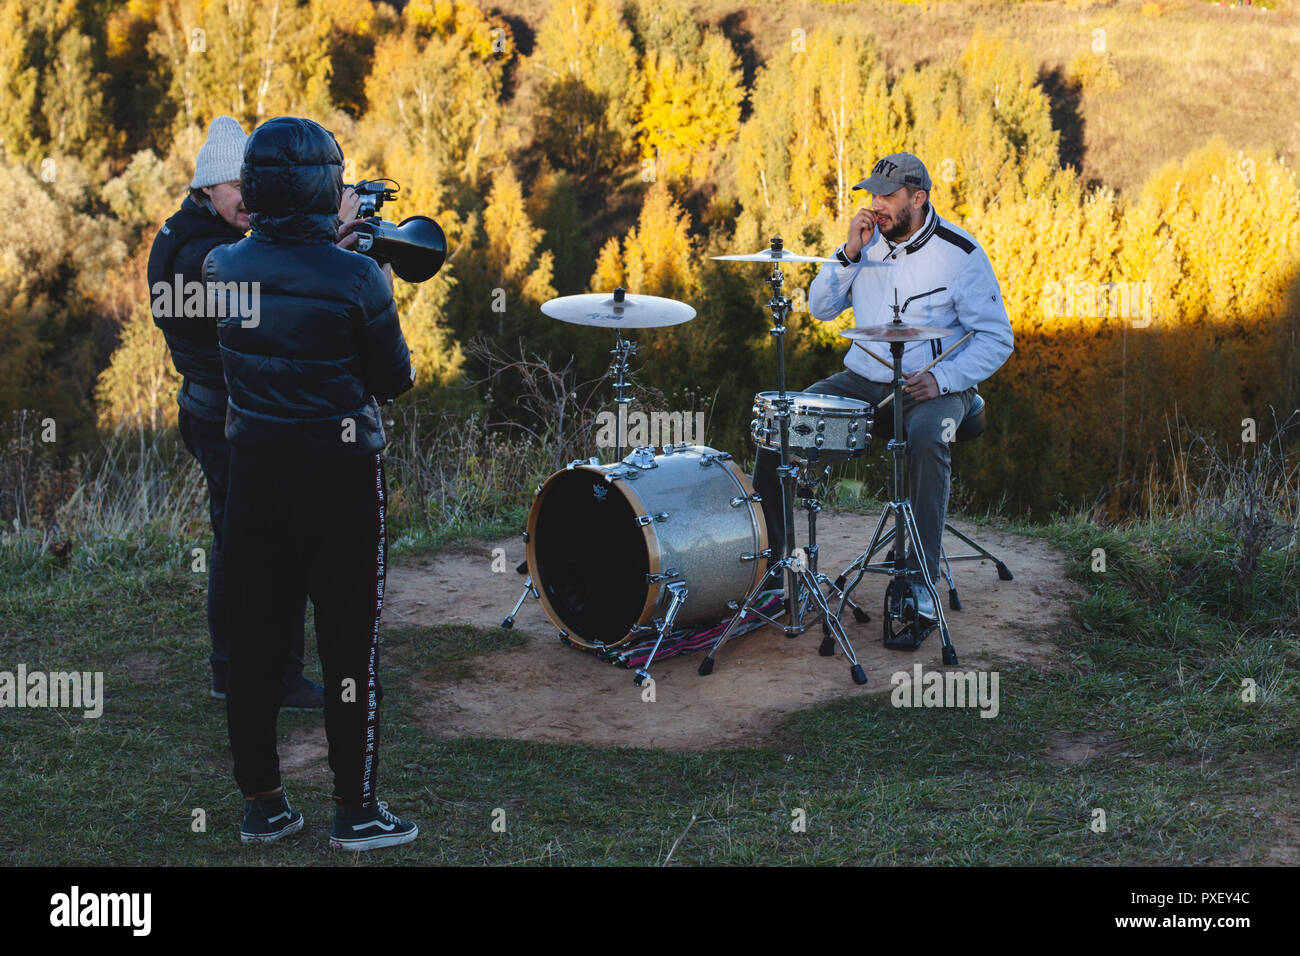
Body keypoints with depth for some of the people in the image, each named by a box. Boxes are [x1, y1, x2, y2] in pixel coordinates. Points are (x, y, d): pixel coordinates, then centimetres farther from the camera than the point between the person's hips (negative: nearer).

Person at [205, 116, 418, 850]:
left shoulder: (223, 269, -3)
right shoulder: (356, 279, -16)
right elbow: (395, 382, -6)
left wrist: (324, 240, 20)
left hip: (254, 473, 5)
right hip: (340, 480, -4)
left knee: (254, 644, 12)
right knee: (350, 647, 5)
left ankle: (261, 804, 22)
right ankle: (357, 810, 13)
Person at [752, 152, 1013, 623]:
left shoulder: (960, 253, -11)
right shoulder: (871, 238, 4)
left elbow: (997, 338, -10)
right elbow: (821, 308, 5)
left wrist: (942, 379, -25)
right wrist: (850, 254, -11)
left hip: (932, 387, -5)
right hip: (862, 379, 5)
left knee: (926, 437, -38)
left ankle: (920, 579, -33)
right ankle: (768, 557, -3)